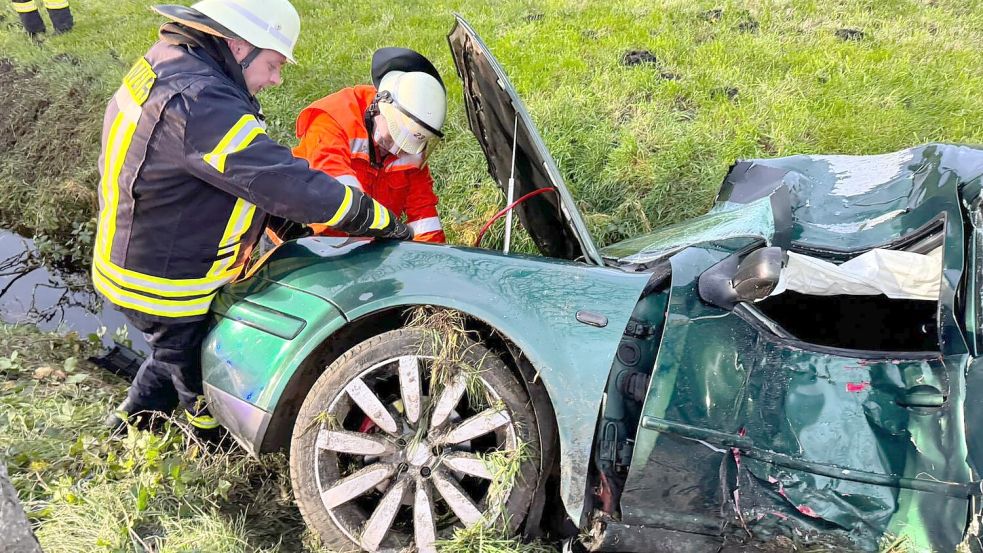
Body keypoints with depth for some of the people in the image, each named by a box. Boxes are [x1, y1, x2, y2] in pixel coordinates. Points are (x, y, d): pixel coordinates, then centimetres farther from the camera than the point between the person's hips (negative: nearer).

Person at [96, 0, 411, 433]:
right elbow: (285, 182, -36)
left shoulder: (167, 65, 0)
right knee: (205, 380, 17)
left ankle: (132, 420, 52)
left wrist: (282, 219, 2)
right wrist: (383, 222, -27)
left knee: (180, 351, 34)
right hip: (162, 289, -10)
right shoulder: (197, 103, -34)